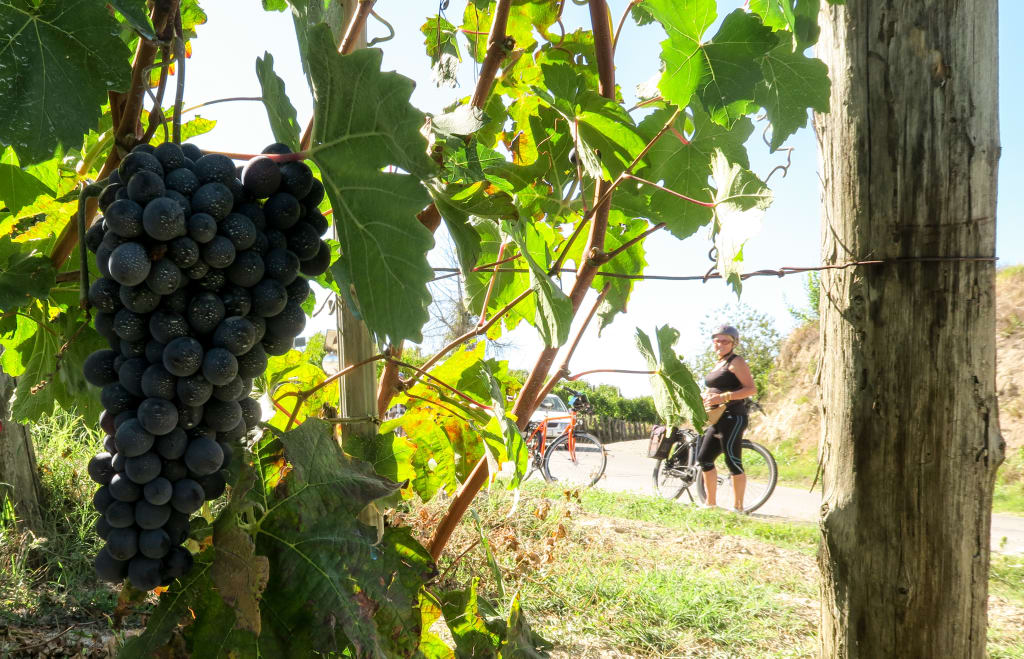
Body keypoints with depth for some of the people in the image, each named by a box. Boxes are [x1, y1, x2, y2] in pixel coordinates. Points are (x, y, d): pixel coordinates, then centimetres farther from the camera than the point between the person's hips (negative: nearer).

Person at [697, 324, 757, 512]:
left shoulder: (736, 362, -8)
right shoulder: (719, 364, 19)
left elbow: (751, 388, -17)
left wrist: (722, 398, -23)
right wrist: (706, 398, 9)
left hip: (732, 418, -10)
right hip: (717, 421, 10)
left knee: (733, 462, -9)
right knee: (704, 458, 11)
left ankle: (738, 507, -5)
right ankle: (711, 503, 19)